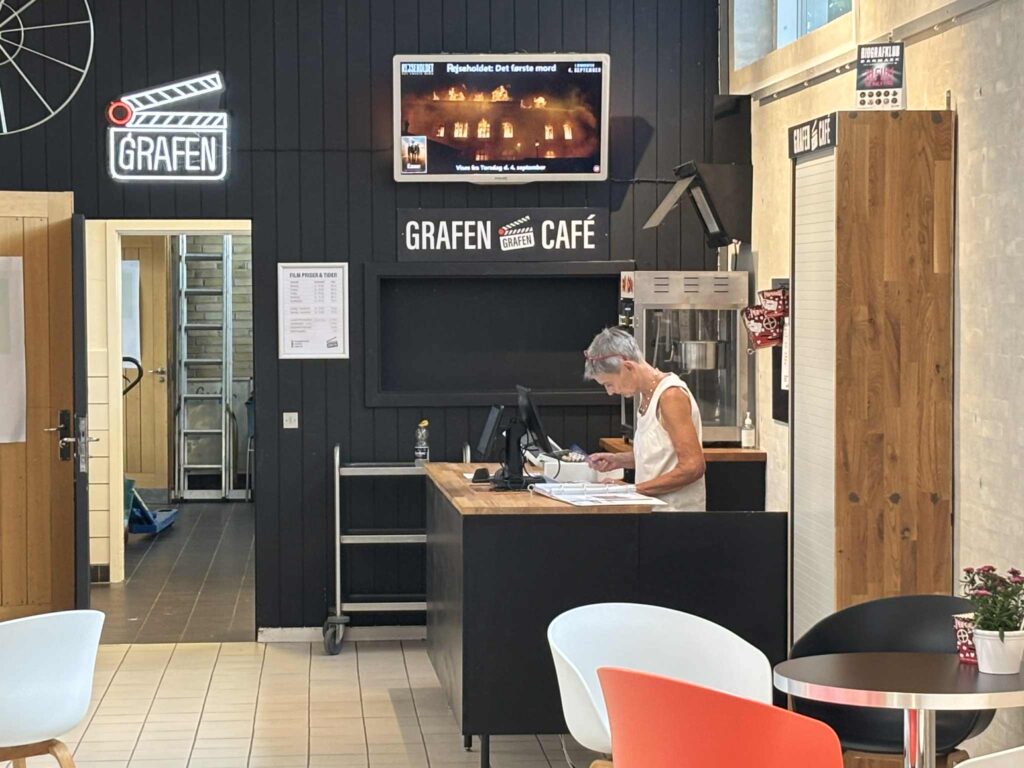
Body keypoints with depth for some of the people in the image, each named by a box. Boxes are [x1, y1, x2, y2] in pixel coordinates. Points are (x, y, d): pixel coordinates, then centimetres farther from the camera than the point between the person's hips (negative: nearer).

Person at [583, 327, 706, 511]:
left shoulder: (671, 395, -13)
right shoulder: (647, 394, 13)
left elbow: (692, 467, -19)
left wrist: (634, 489, -17)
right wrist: (619, 460, 9)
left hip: (676, 510, -8)